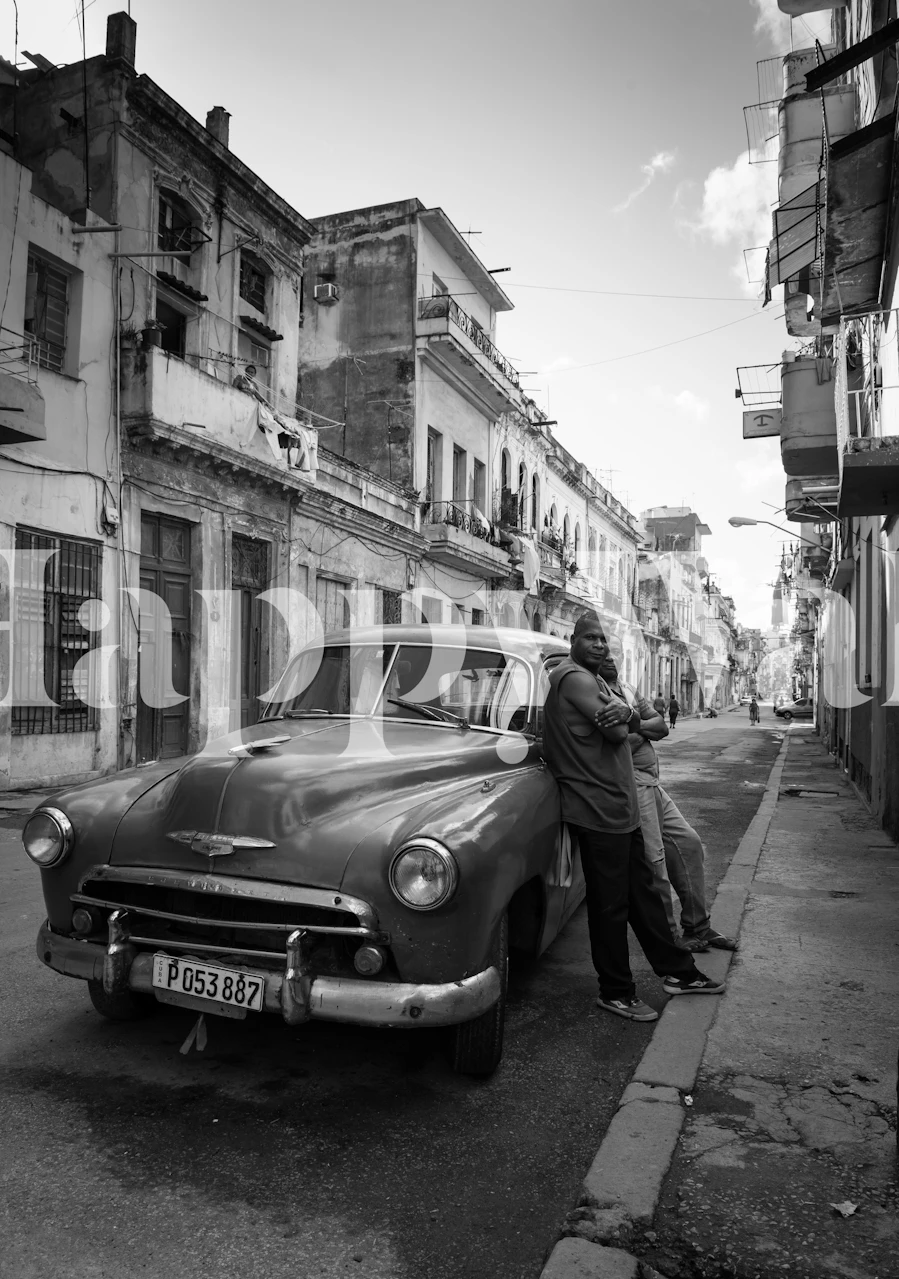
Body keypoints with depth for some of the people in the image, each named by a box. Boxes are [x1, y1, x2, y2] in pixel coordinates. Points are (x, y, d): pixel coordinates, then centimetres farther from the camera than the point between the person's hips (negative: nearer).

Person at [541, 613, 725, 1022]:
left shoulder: (594, 679, 18)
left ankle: (676, 971, 30)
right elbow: (617, 734, -21)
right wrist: (619, 719, 1)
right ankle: (615, 992, 14)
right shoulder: (574, 677, -15)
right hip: (599, 809, -10)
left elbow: (631, 724, 8)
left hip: (621, 806, 10)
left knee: (642, 892, 18)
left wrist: (625, 713, -14)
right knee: (610, 904, 1)